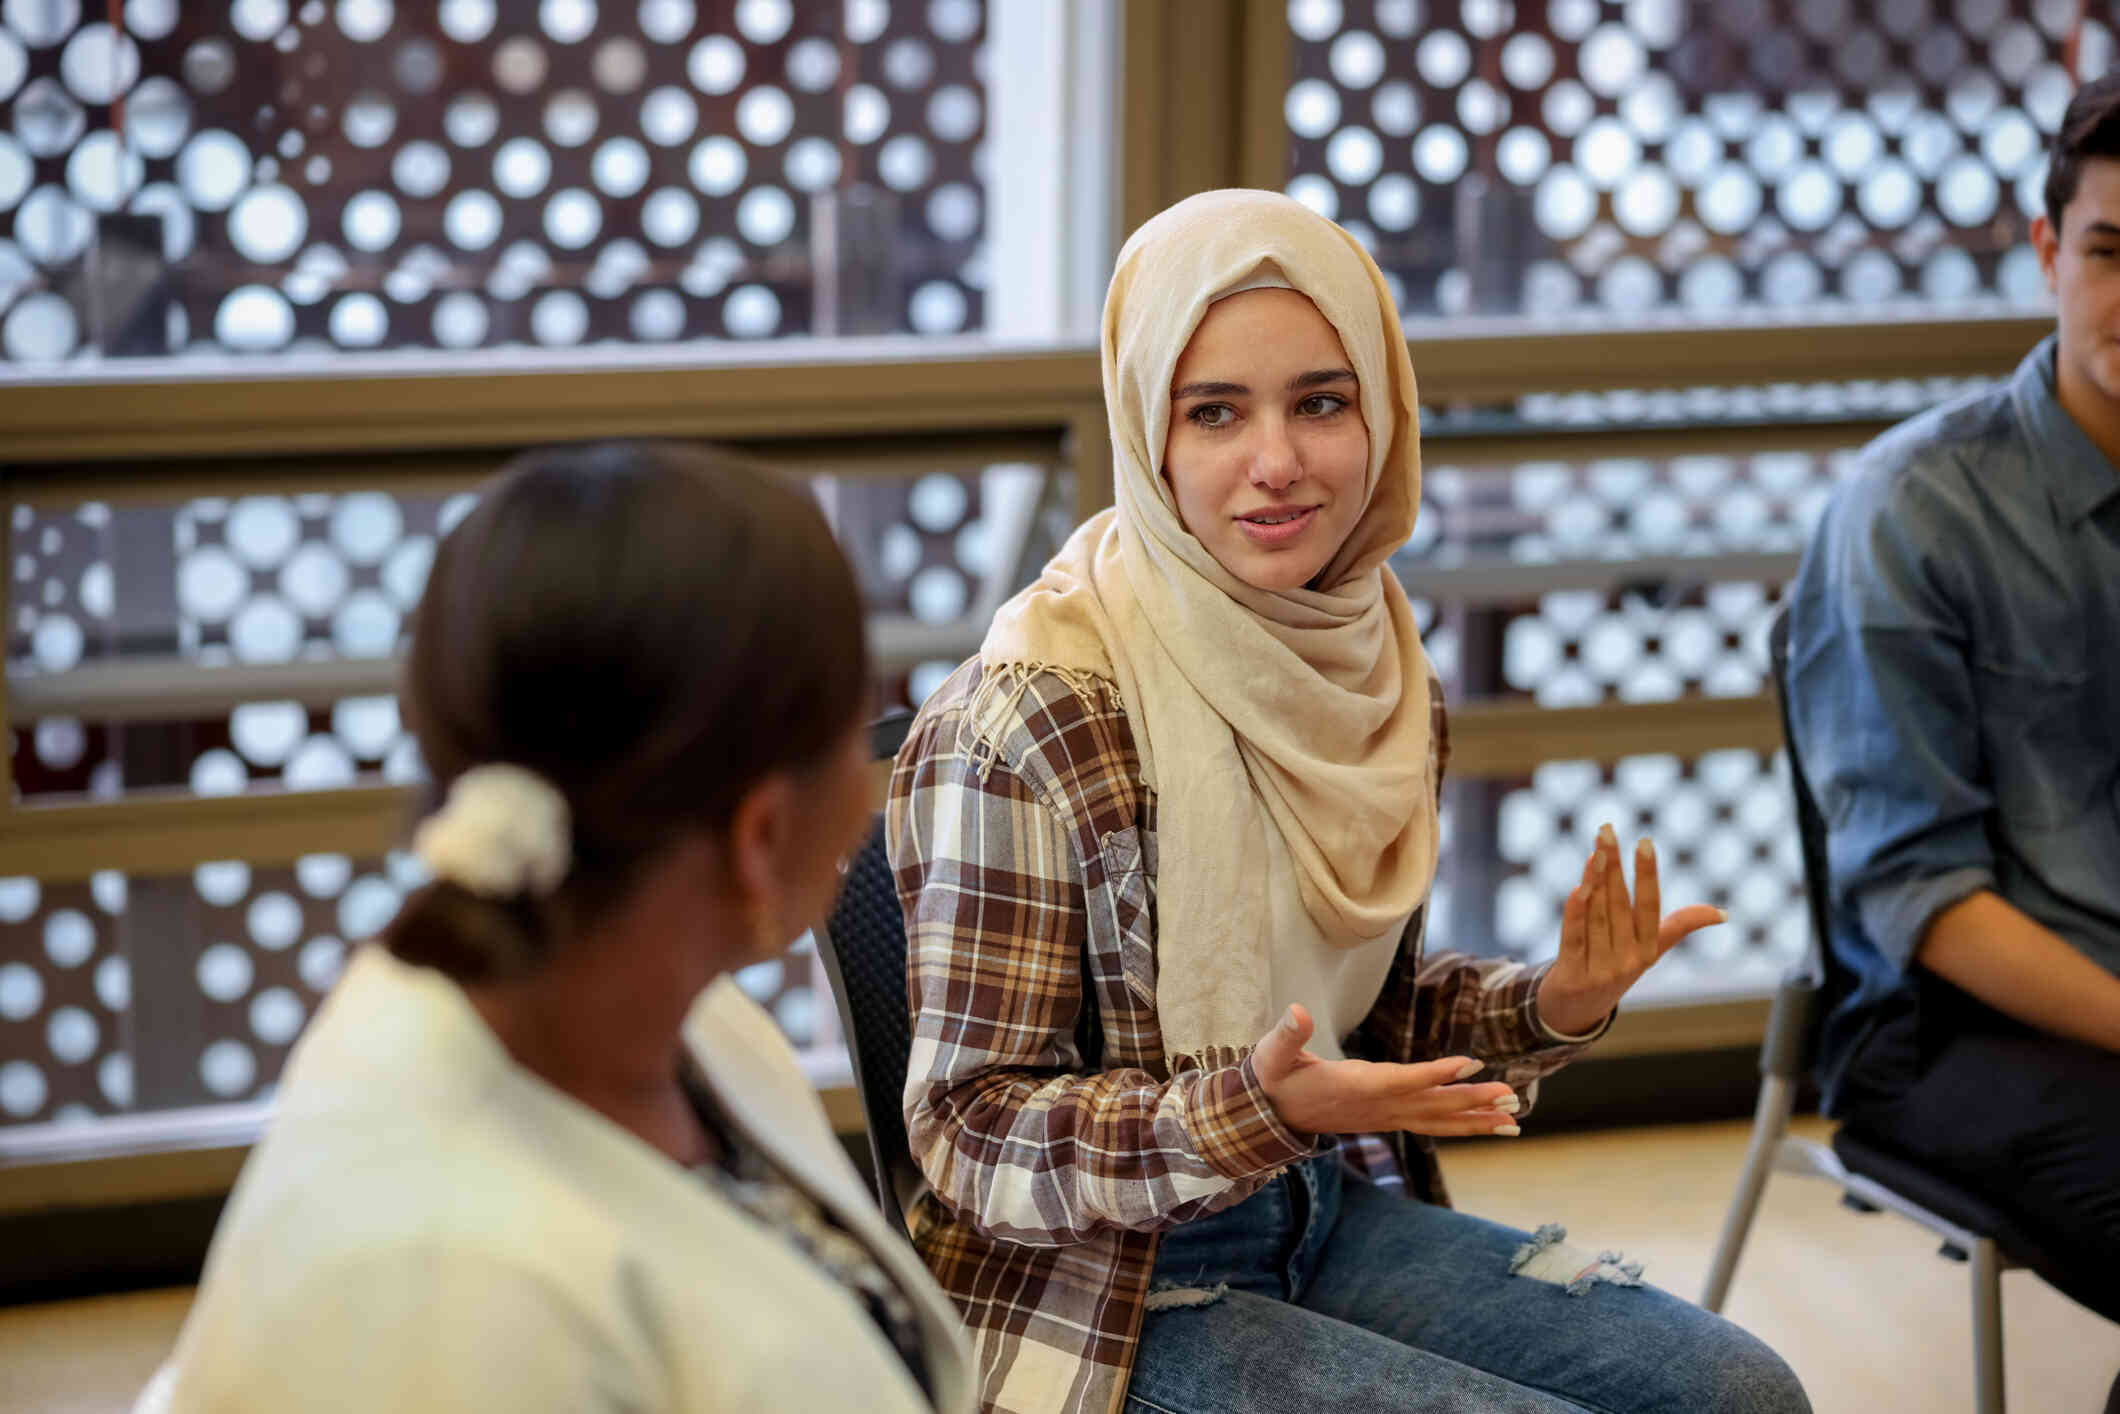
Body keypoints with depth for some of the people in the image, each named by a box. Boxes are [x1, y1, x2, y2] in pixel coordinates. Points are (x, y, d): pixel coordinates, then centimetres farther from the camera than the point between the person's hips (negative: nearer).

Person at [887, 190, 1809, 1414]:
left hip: (1331, 1212, 7)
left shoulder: (1372, 660, 2)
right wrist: (1253, 1111, -31)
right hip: (1116, 1294, -7)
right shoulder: (1027, 723, -20)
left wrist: (1551, 1007, -5)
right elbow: (971, 1131, -16)